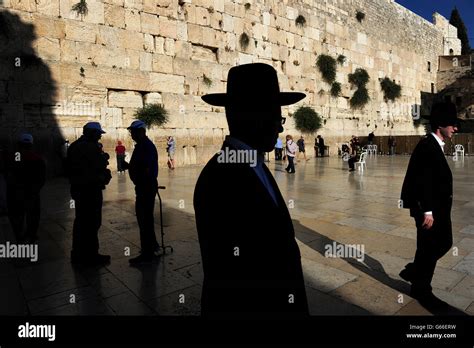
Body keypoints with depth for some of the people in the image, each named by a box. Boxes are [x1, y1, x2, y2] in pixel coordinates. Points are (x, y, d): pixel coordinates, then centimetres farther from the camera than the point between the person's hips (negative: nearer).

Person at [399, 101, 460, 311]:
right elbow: (423, 182, -24)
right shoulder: (427, 146, -19)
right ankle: (421, 289, 21)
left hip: (438, 207, 10)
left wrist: (434, 209, 18)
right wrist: (427, 211, -24)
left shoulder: (435, 145, 13)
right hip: (428, 209, -10)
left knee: (444, 243, 18)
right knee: (429, 248, 2)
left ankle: (413, 271, 33)